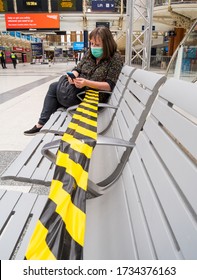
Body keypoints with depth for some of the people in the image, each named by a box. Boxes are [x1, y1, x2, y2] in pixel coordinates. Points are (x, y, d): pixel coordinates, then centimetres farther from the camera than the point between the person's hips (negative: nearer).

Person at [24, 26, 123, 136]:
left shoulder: (115, 58, -14)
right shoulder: (90, 53, 4)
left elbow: (110, 85, -21)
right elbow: (77, 69, 8)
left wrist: (87, 83, -32)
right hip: (80, 88, 7)